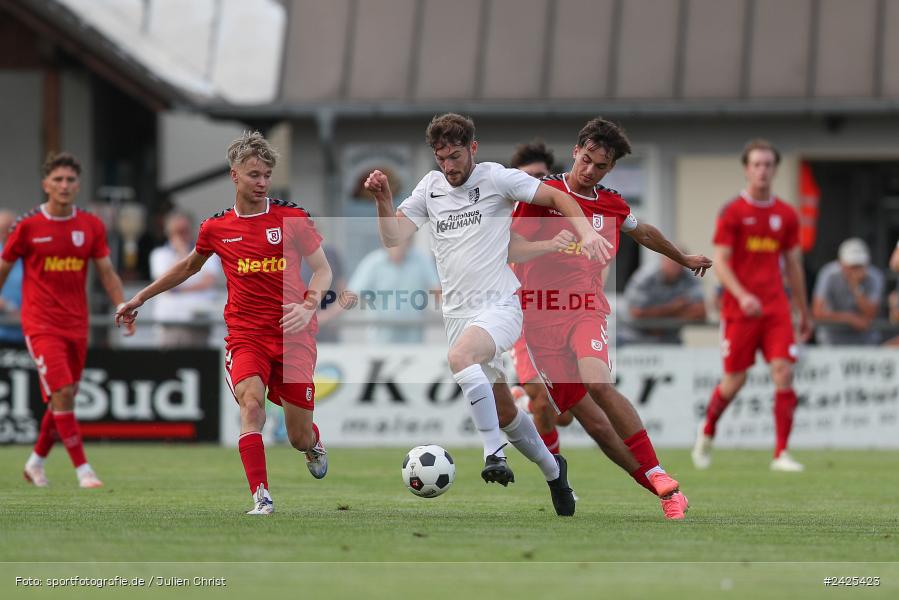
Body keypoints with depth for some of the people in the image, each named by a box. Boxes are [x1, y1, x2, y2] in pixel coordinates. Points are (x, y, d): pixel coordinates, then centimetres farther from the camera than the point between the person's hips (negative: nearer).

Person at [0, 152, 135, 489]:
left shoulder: (91, 226, 4)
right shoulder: (28, 225, -5)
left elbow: (107, 273, 7)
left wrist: (123, 309, -6)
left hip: (76, 325, 4)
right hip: (40, 324, -4)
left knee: (63, 398, 11)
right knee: (62, 393, -16)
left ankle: (36, 461, 32)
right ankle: (83, 469, -13)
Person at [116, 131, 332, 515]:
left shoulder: (292, 218, -1)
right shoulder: (216, 228, 5)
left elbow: (322, 270, 4)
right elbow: (189, 267, 25)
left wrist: (308, 307, -16)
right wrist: (141, 297, 29)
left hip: (294, 336, 0)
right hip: (245, 335, 1)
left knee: (299, 438, 3)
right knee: (251, 401, -29)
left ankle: (313, 444, 43)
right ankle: (261, 498, -32)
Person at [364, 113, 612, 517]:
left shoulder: (497, 178, -5)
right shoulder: (430, 187, 9)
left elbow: (556, 197, 1)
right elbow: (393, 238, 5)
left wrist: (587, 233, -14)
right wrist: (383, 200, -12)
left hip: (499, 305, -6)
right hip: (457, 313, 6)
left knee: (459, 356, -36)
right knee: (503, 411, 13)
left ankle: (494, 454, -35)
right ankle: (552, 470, 35)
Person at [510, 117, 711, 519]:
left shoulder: (612, 205, 10)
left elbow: (643, 232, 32)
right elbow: (512, 249, -7)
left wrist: (684, 259, 47)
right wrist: (549, 244, -27)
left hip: (586, 308, 0)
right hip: (541, 316, 0)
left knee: (598, 383, -28)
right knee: (585, 414, -7)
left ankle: (661, 480, -25)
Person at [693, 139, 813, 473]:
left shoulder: (786, 215, 9)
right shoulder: (732, 213, -4)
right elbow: (720, 262, -8)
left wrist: (804, 313, 20)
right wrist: (742, 295, -24)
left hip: (776, 308, 3)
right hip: (739, 308, -3)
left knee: (784, 373, -11)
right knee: (735, 380, 2)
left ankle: (781, 453, -9)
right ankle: (707, 431, 31)